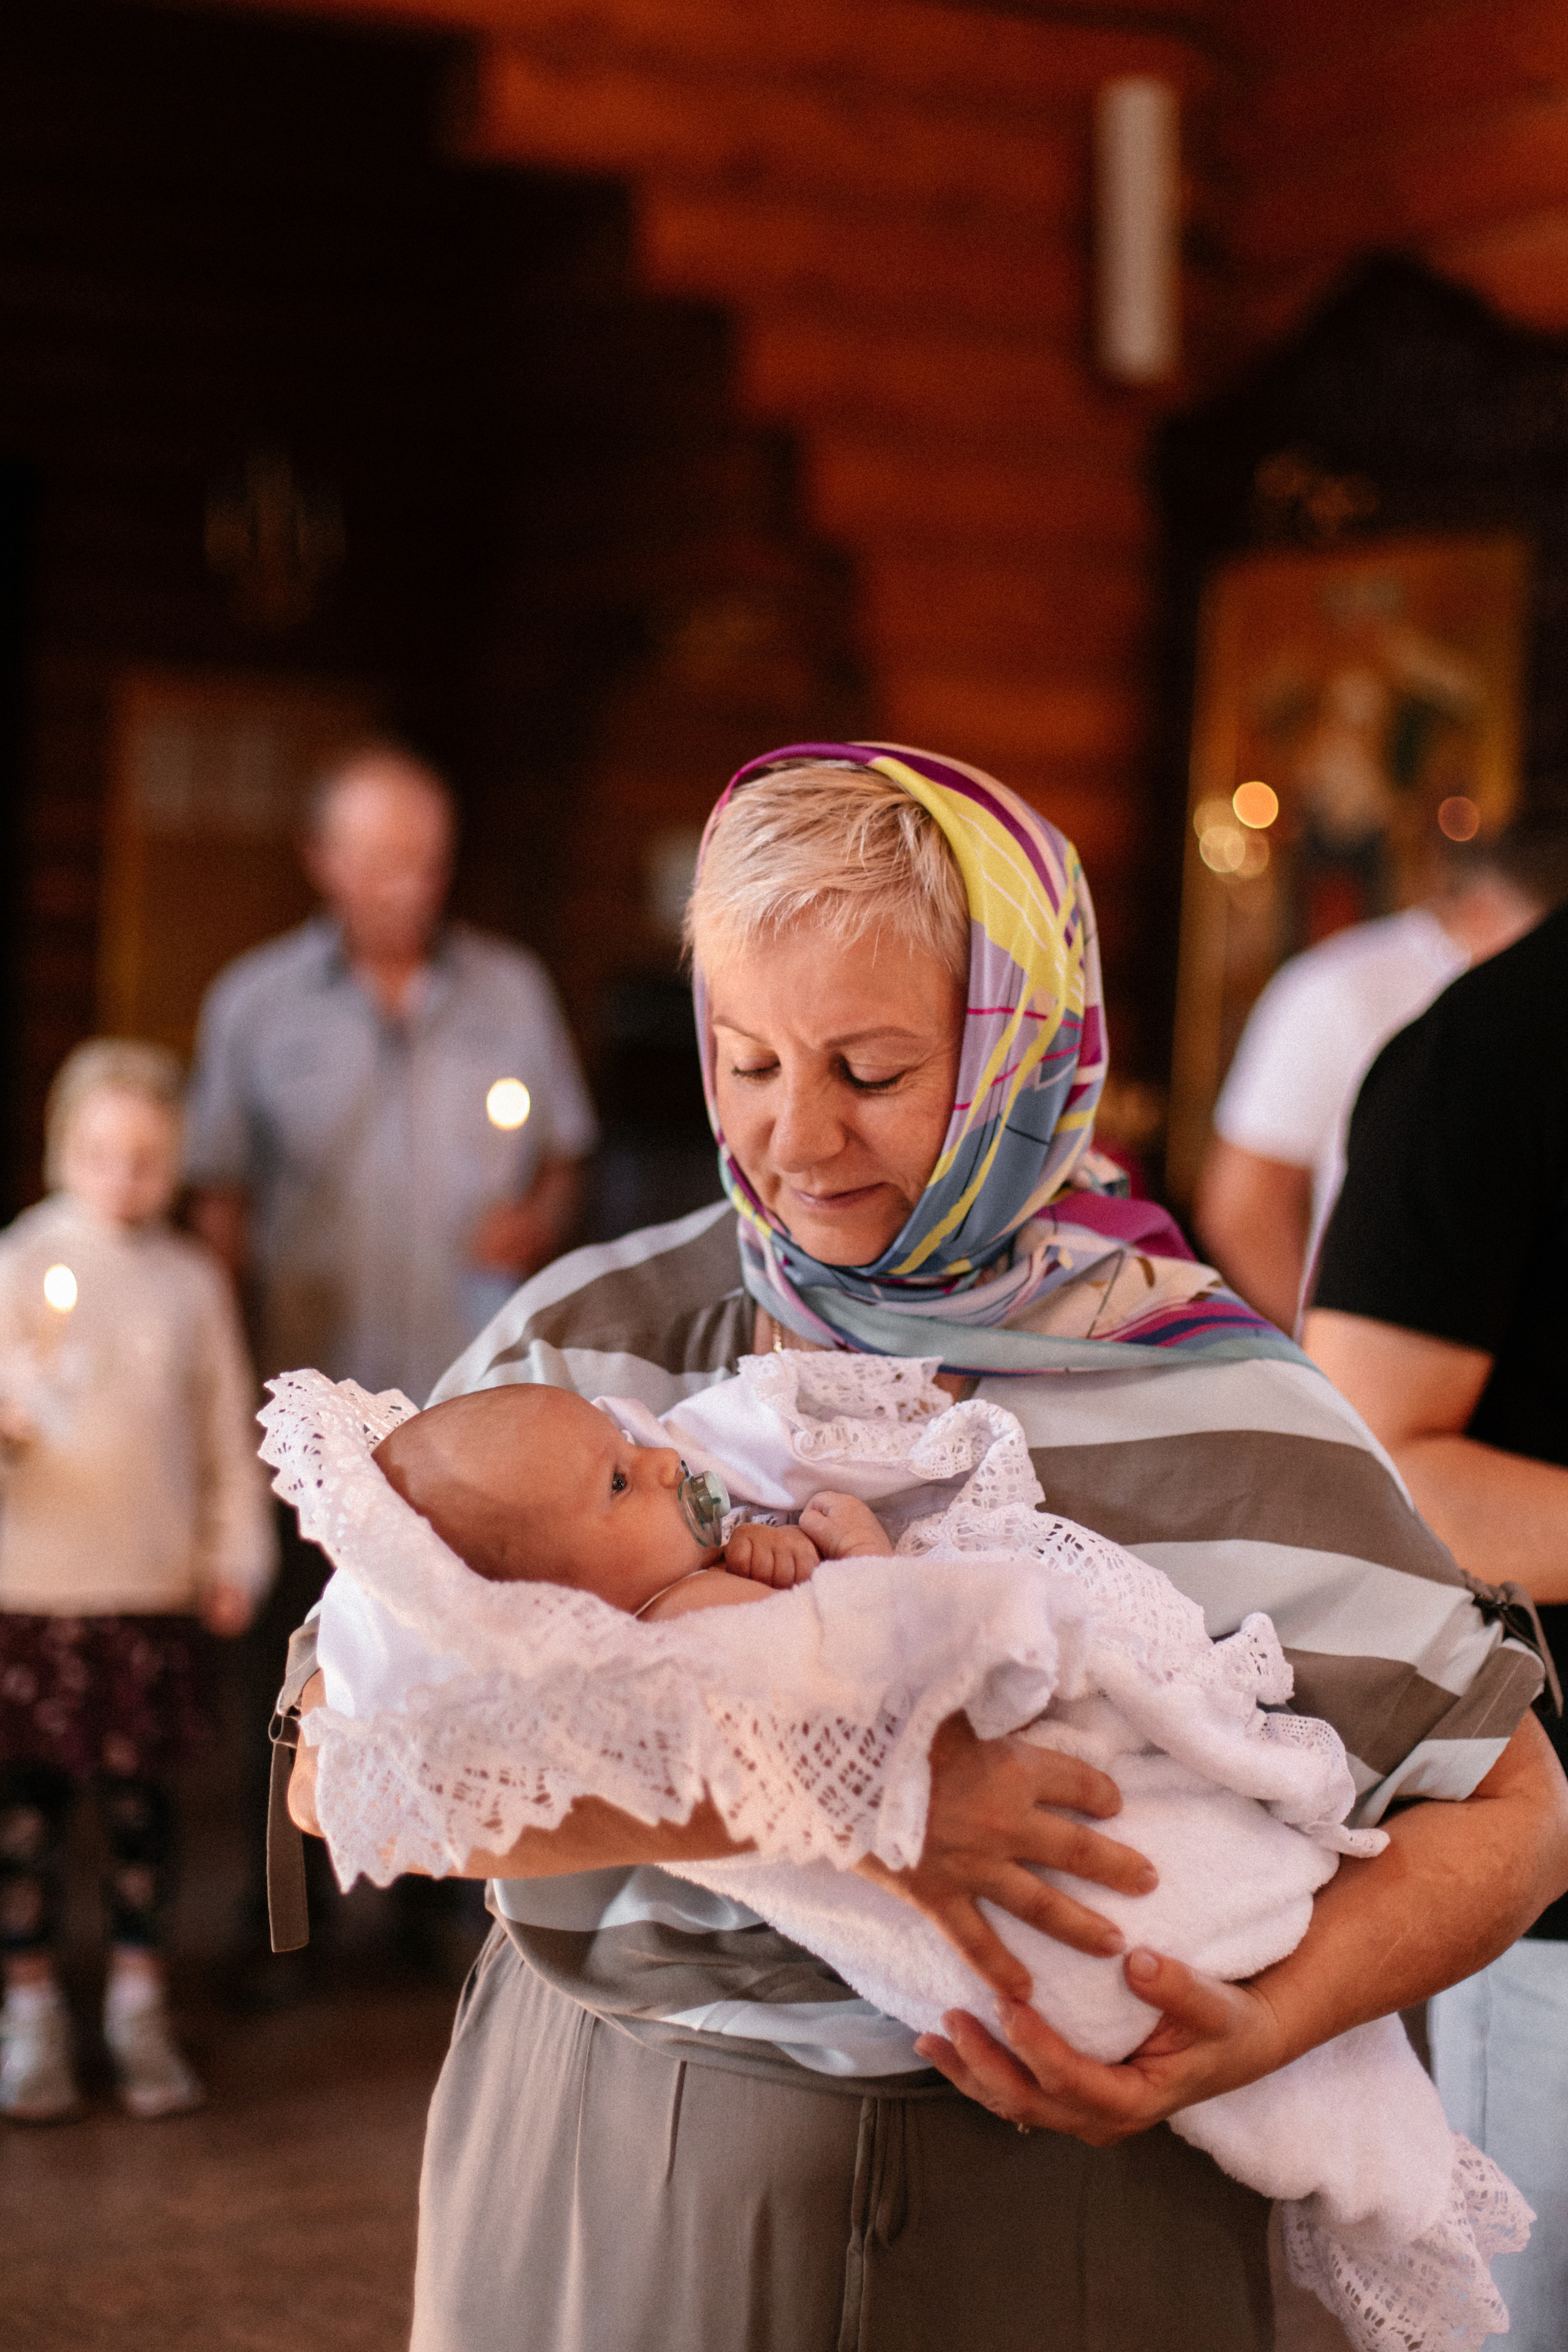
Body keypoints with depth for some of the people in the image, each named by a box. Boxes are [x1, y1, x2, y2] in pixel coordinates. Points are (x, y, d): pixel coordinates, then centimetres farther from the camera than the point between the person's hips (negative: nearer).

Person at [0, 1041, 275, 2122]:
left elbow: (229, 1429, 10)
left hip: (153, 1587, 1)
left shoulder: (192, 1280, 6)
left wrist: (237, 1556, 8)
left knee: (140, 1793, 7)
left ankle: (141, 2006, 20)